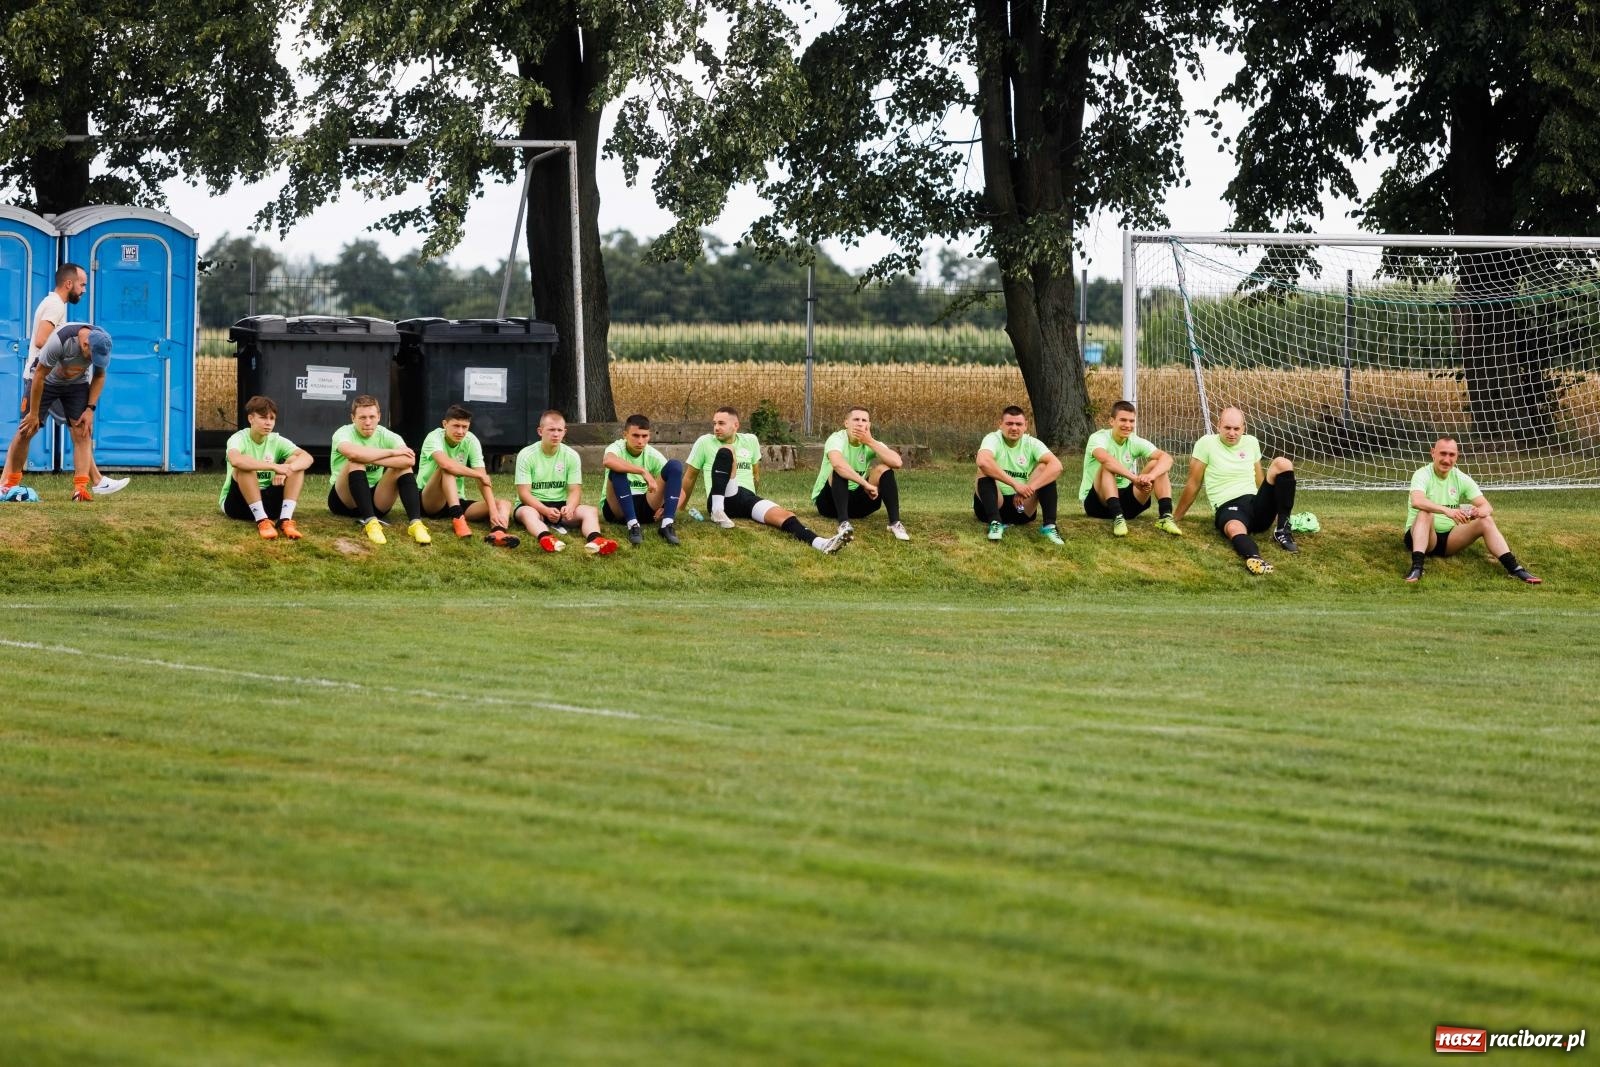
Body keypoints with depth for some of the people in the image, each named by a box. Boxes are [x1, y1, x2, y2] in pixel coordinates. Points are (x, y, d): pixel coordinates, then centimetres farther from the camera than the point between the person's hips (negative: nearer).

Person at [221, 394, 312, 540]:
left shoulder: (277, 441, 0)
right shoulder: (239, 439, -14)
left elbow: (307, 458, -14)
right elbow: (235, 460, -39)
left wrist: (286, 469, -35)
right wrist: (274, 466, -40)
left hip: (266, 500, 4)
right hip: (237, 503, -4)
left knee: (295, 462, -12)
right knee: (245, 466, -31)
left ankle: (286, 519, -25)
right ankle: (262, 521, -33)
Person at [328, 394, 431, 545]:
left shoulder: (386, 435, -2)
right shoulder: (343, 433, -11)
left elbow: (409, 460, -23)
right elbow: (353, 453, -37)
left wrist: (369, 458, -27)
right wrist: (392, 452, -26)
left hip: (375, 501, 3)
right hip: (344, 500, -3)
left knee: (404, 467, -16)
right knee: (356, 462, -29)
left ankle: (415, 523, -32)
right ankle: (370, 522, -41)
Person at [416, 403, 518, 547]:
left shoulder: (471, 441, -4)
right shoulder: (435, 438, -16)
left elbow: (483, 480, -13)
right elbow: (446, 464, -37)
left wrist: (493, 511, -27)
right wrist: (480, 475, -24)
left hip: (456, 501, 5)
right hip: (427, 502, -5)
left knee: (504, 505, -15)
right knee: (448, 469, -31)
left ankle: (498, 532, -50)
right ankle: (457, 519, -44)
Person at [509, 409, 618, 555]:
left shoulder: (571, 456, 2)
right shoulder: (526, 455, -7)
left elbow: (575, 491, -2)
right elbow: (524, 493, -12)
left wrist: (569, 508, -27)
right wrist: (546, 511, -29)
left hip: (561, 506, 3)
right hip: (534, 505, -3)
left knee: (591, 511, -23)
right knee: (527, 513, -38)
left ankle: (594, 540, -56)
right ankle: (546, 538, -70)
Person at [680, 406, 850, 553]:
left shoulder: (750, 441, 17)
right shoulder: (705, 442, 8)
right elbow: (690, 477, 15)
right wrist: (678, 508, 19)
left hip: (748, 499, 3)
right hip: (722, 498, -3)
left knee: (784, 515, -28)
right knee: (726, 451, -28)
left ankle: (822, 544, -54)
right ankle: (717, 511, -39)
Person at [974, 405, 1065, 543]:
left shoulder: (1032, 443, -3)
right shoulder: (993, 439, -11)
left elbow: (1056, 466, -19)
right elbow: (982, 461, -36)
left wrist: (1030, 488, -33)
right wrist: (1015, 484, -39)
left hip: (1022, 506, 2)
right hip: (994, 505, -2)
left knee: (1044, 468, -14)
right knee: (986, 469, -27)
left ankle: (1049, 526, -23)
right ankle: (995, 523, -37)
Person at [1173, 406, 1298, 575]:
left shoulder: (1251, 443, 14)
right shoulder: (1206, 443, 0)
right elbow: (1193, 484, 7)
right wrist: (1176, 517, 12)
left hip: (1256, 503, 5)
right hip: (1227, 508, -5)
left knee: (1282, 463, -16)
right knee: (1235, 529, -42)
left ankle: (1282, 531, -21)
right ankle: (1254, 558, -76)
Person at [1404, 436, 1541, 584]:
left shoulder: (1461, 479, 3)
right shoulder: (1423, 475, -11)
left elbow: (1488, 508, -4)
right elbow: (1417, 501, -33)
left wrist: (1481, 511, -30)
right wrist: (1446, 510, -48)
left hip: (1450, 537, 4)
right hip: (1420, 537, -4)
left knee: (1486, 521, -14)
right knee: (1425, 513, -35)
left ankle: (1513, 568, -20)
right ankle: (1416, 567, -50)